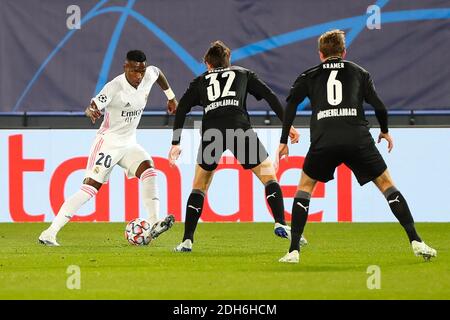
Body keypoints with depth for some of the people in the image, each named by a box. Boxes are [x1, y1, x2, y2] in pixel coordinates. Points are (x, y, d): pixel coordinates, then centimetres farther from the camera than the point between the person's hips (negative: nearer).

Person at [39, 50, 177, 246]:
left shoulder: (149, 75, -3)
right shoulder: (115, 87, -23)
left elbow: (158, 73, 22)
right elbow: (92, 107, -31)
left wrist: (171, 97, 28)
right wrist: (91, 111, -54)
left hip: (129, 143, 7)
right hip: (108, 142, -7)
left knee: (148, 169, -20)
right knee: (90, 187, -13)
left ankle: (154, 225, -25)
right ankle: (49, 233, -12)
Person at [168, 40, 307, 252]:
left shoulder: (200, 81, 29)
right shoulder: (243, 74, 28)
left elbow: (181, 109, 17)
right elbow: (270, 96, 15)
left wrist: (175, 144, 18)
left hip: (211, 132, 1)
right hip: (239, 129, -1)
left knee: (199, 186, 17)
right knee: (269, 175, 12)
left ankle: (187, 240, 8)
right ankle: (280, 225, -7)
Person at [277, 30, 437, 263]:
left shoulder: (309, 76, 22)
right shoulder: (359, 73, 22)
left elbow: (291, 105, 8)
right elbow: (379, 107, 16)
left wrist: (284, 141, 12)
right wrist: (385, 132, 33)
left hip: (323, 140, 0)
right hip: (358, 137, 0)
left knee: (305, 186, 19)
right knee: (386, 184, 12)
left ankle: (294, 250, 8)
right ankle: (416, 242, 0)